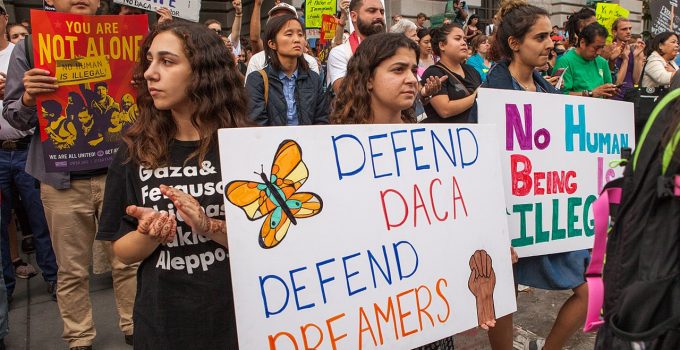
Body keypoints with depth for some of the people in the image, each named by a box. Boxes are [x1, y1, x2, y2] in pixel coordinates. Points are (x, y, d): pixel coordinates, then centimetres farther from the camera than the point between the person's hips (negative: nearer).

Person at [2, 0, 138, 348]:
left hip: (117, 172, 1)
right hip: (62, 180, -1)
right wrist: (28, 99, -18)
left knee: (128, 261, 7)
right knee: (72, 270, 10)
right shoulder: (30, 46, 5)